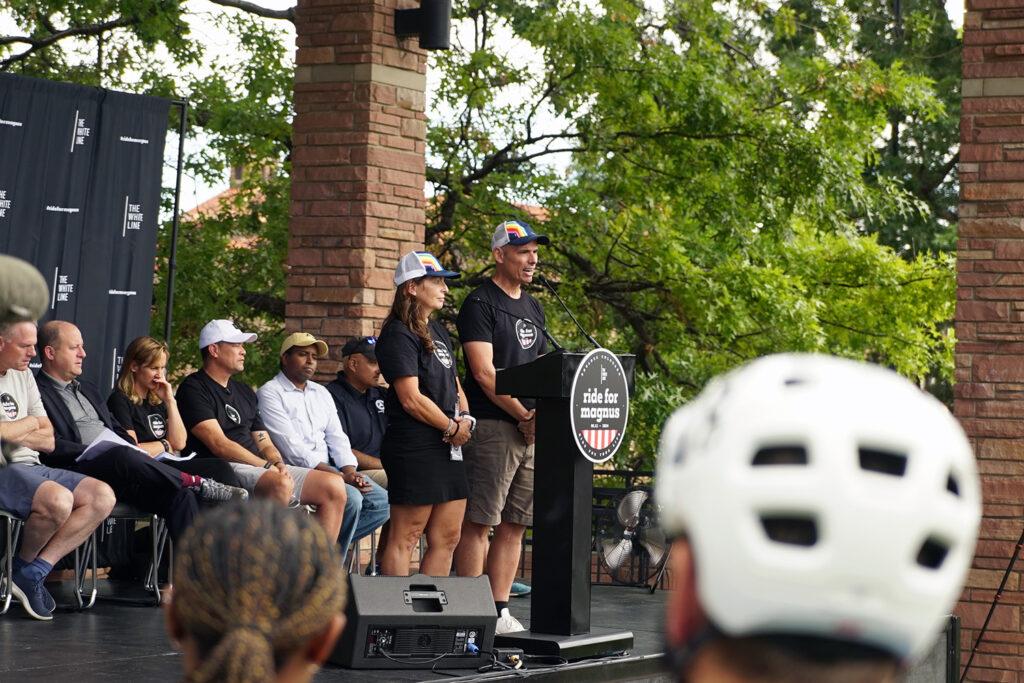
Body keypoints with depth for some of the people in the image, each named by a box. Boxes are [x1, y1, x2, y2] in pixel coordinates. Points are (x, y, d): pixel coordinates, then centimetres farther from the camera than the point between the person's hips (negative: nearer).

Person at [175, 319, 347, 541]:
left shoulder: (244, 392, 25)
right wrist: (268, 466, -17)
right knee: (281, 485, -38)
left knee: (334, 487, -8)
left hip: (265, 467, 8)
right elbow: (219, 445, -12)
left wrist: (277, 463, -4)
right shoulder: (193, 388, -1)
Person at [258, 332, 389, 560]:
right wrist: (340, 477, -20)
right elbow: (292, 449, -14)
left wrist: (349, 471, -7)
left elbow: (337, 438, 15)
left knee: (382, 502, -8)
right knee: (350, 498, -29)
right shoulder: (270, 394, -5)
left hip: (329, 468, 8)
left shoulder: (321, 393, 21)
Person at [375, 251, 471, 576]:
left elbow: (453, 383, 24)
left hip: (448, 448, 9)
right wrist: (452, 428, -9)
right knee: (405, 537, -7)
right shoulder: (398, 336, -9)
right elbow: (412, 399, -16)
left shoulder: (438, 332, 19)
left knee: (447, 538, 9)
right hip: (415, 448, -9)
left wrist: (465, 418, 5)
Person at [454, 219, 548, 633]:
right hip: (492, 425, -8)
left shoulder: (533, 308, 20)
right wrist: (524, 416, -13)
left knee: (514, 525, 8)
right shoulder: (480, 304, -6)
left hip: (531, 428, 8)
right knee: (478, 522, -6)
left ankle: (499, 611, 13)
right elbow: (484, 373, -13)